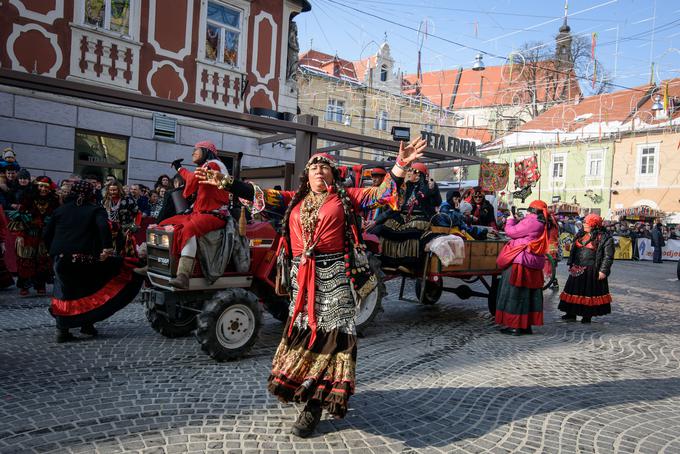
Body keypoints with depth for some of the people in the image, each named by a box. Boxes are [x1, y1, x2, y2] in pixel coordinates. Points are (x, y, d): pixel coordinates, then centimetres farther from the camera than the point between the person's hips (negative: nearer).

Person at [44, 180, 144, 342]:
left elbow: (47, 234, 12)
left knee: (64, 294, 14)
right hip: (86, 259, -3)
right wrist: (108, 247, -23)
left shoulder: (60, 210, 15)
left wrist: (54, 253, 21)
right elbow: (103, 226, -17)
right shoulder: (95, 210, 4)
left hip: (61, 260, 3)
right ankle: (87, 322, 13)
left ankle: (62, 329, 9)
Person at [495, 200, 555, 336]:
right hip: (534, 265, 9)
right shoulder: (544, 224, 12)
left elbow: (511, 232, -11)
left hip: (520, 262, -9)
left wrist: (511, 220, 6)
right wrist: (518, 220, 15)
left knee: (515, 293, -2)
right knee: (530, 294, 12)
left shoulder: (531, 221, -15)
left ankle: (515, 326, -1)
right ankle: (527, 325, 18)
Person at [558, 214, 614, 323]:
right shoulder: (580, 235, 12)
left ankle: (587, 316, 15)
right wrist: (571, 264, 16)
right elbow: (574, 250, 19)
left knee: (589, 292, 3)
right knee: (574, 290, 9)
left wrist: (603, 271, -15)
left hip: (592, 271, -6)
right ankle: (571, 314, 19)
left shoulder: (605, 238, -8)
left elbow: (608, 256, -10)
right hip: (577, 269, 6)